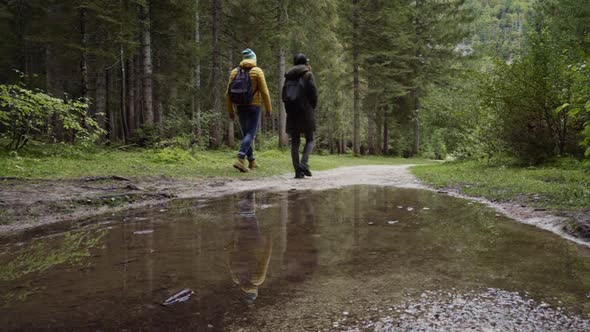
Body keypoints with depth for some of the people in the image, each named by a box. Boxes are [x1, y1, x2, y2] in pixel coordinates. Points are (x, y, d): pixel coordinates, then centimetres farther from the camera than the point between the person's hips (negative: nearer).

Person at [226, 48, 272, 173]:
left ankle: (251, 161, 21)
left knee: (245, 133, 15)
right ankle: (240, 159, -21)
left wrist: (230, 110, 12)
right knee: (250, 134, -4)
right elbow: (264, 92, -9)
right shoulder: (257, 71, -4)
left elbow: (228, 93, 5)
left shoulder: (235, 71, 7)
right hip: (253, 106, -4)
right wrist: (269, 109, -2)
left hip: (240, 107, 4)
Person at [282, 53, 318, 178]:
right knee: (309, 139, 6)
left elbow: (284, 95, 12)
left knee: (295, 141, 5)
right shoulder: (307, 74, 0)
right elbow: (313, 93, -7)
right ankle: (304, 164, -14)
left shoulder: (288, 76, 15)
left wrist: (289, 109, 16)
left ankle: (298, 171, 0)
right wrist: (312, 107, 7)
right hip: (305, 110, -4)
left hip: (291, 112, 4)